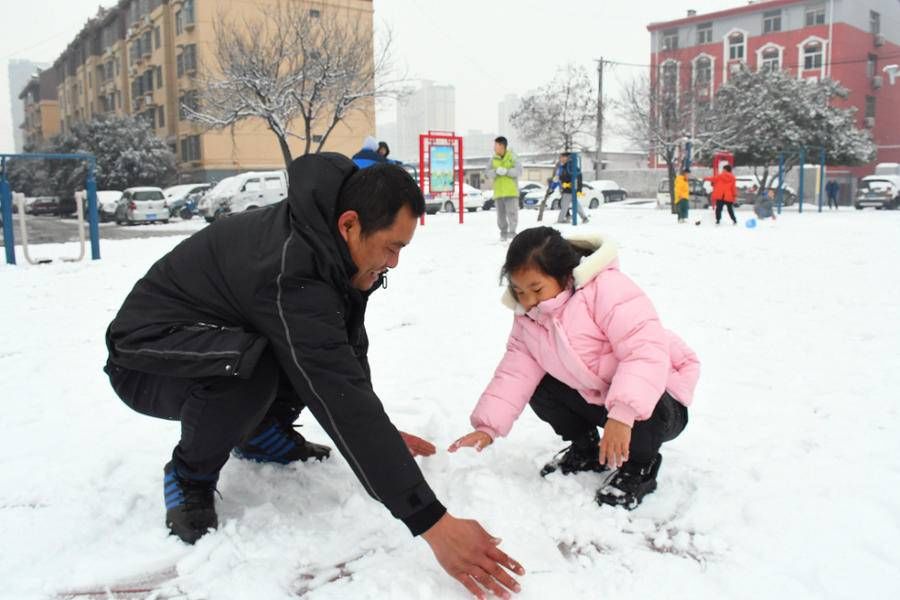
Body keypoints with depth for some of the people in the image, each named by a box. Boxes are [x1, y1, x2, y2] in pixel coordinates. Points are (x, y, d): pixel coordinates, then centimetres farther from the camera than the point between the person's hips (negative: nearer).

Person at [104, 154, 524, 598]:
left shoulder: (323, 241, -10)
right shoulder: (290, 268, -37)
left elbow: (347, 353, 5)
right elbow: (342, 400, -42)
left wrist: (383, 436, 3)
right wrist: (434, 523, -42)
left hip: (225, 341, 8)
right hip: (149, 356, -8)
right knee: (250, 367, -37)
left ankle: (263, 433, 14)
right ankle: (190, 475, -7)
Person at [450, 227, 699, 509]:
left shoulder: (605, 288, -28)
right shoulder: (527, 318, -3)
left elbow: (646, 350, -37)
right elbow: (515, 372, -8)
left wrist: (622, 413, -48)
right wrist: (488, 427, -20)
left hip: (656, 392, -6)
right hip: (596, 397, 7)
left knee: (646, 408, -37)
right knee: (541, 390, -7)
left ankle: (640, 465, -4)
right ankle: (586, 447, 18)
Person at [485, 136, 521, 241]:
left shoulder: (512, 156, 0)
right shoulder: (493, 159, 8)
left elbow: (519, 170, -10)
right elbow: (487, 173, 1)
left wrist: (506, 171, -23)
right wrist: (496, 171, -18)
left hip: (511, 191, -3)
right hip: (498, 192, 3)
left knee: (512, 213, -6)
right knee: (501, 214, 5)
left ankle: (512, 232, 2)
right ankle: (503, 233, 13)